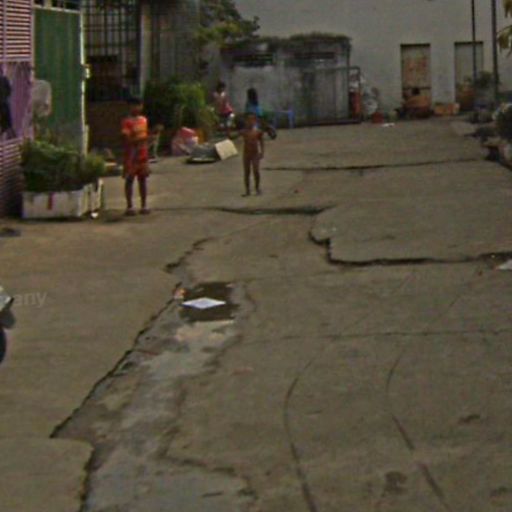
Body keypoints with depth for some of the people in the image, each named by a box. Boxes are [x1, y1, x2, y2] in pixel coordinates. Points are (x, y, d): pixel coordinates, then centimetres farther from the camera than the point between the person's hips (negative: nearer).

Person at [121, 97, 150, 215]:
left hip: (143, 154, 6)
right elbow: (127, 139, -16)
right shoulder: (127, 122, -10)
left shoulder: (144, 119, 11)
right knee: (129, 180, 0)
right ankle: (129, 206, 3)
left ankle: (144, 205, 12)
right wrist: (140, 139, -25)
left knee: (143, 179, 8)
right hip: (132, 155, -6)